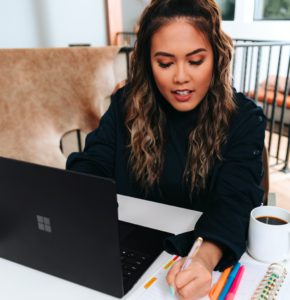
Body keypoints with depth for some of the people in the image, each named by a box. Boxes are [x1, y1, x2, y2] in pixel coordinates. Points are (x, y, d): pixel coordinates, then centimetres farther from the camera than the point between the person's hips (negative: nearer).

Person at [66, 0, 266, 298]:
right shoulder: (127, 103, -2)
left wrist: (206, 257, -39)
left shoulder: (244, 117, -8)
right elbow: (91, 163, -7)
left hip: (211, 253, -1)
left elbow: (235, 199, -19)